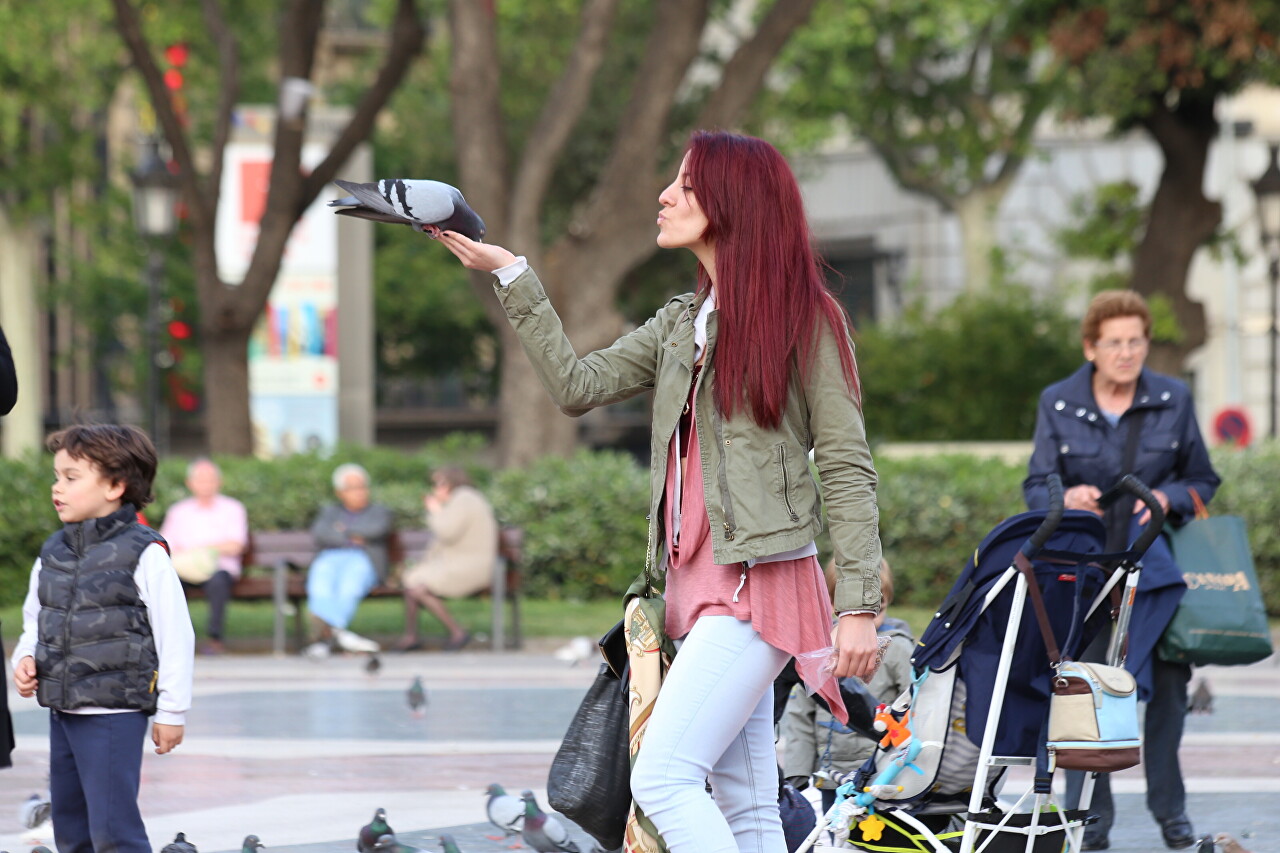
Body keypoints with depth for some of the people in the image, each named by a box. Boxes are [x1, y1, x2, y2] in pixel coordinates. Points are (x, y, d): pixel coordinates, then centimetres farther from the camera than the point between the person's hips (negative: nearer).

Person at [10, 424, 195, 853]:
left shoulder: (144, 554, -11)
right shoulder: (52, 554, 9)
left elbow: (175, 634, -8)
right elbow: (35, 620, 22)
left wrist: (172, 710, -7)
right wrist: (26, 659, 1)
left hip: (115, 714, -7)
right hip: (62, 712, 7)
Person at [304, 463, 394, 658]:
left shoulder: (379, 512, 21)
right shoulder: (330, 512, 26)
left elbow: (377, 531, -3)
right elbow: (319, 535, 5)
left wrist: (345, 531, 6)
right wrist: (354, 538, -3)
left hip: (363, 560, -2)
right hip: (330, 559, 2)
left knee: (349, 586, -38)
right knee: (321, 586, -36)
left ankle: (324, 636, -50)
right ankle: (339, 633, -51)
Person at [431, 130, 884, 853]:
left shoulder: (803, 317, -3)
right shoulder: (682, 322, 19)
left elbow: (848, 468, -6)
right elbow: (579, 385, 13)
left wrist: (860, 605, -12)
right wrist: (513, 276, 11)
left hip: (759, 583, -7)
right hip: (696, 580, 7)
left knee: (661, 775, -18)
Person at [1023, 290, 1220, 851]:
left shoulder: (1174, 400, 4)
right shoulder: (1057, 404, 1)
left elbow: (1203, 480, 10)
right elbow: (1036, 487, -2)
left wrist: (1168, 499, -11)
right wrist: (1067, 499, -25)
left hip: (1157, 567, 1)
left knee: (1168, 686, 0)